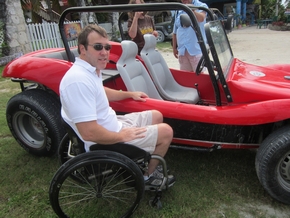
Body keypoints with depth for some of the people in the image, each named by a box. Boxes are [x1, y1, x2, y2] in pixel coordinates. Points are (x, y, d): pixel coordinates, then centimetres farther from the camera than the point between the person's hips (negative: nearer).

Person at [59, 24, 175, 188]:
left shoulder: (92, 69, 1)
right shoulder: (79, 80, -31)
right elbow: (89, 133, -33)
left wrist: (130, 94, 21)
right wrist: (122, 136, -20)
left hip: (112, 123, 10)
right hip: (105, 142, -10)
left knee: (156, 116, 19)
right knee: (166, 131, -5)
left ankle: (150, 161, 31)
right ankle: (148, 176, 16)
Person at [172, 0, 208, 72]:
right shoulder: (179, 11, 15)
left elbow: (201, 18, -25)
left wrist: (192, 10, -44)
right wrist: (174, 47, 18)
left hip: (196, 49, -5)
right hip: (182, 50, 5)